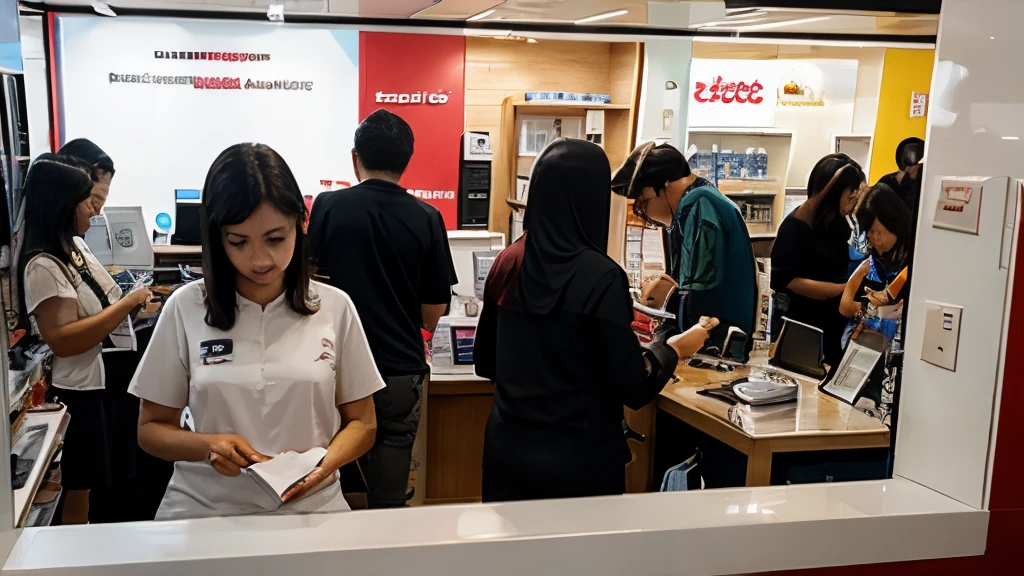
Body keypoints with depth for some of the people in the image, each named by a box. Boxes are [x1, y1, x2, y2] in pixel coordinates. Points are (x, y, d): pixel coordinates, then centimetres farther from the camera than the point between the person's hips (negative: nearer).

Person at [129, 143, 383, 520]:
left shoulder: (335, 308, 2)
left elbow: (361, 423, 10)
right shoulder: (185, 309, 2)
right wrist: (208, 445, -11)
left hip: (310, 509, 0)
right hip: (203, 512, 0)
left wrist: (325, 463, -11)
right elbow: (151, 429, 9)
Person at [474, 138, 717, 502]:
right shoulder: (600, 277, -18)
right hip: (578, 456, -5)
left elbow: (485, 363, 8)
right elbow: (633, 388, -15)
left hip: (507, 446, 5)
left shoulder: (508, 263, -2)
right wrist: (674, 349, 3)